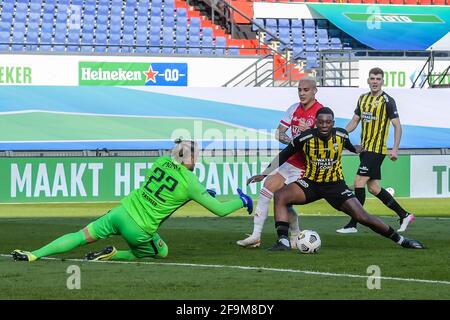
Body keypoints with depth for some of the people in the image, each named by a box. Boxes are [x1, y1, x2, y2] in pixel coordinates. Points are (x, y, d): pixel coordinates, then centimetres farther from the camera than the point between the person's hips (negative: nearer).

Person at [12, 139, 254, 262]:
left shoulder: (161, 162, 7)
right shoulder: (191, 183, -8)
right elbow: (219, 210, -1)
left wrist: (202, 193, 29)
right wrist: (242, 201, 16)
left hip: (121, 212, 4)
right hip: (140, 229, -4)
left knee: (81, 236, 11)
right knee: (162, 253, 22)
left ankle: (34, 255, -3)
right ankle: (113, 254, 2)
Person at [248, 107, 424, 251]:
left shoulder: (341, 135, -13)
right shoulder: (306, 138, -17)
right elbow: (284, 155, -1)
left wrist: (355, 149, 36)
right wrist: (265, 174, -1)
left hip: (335, 185, 0)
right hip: (311, 184, 0)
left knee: (363, 217, -10)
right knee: (280, 195, -26)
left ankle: (400, 239, 7)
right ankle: (283, 241, -28)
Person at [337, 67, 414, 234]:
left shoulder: (387, 100, -8)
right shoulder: (363, 99, 13)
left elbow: (397, 125, -8)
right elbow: (354, 121, 20)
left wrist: (395, 149, -15)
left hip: (377, 149, -8)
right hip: (365, 148, 8)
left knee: (359, 182, -12)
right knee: (373, 187, 9)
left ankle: (352, 225, -9)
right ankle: (404, 215, 20)